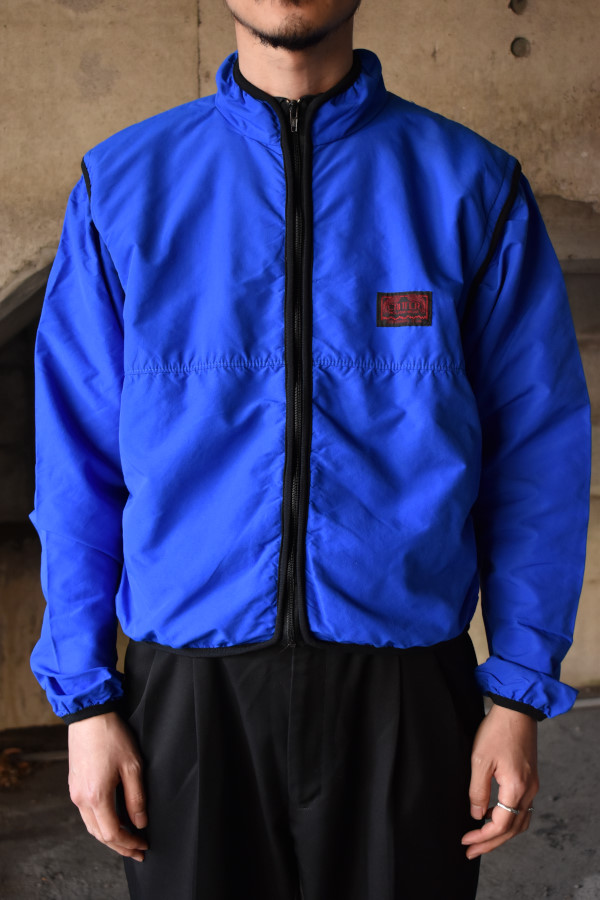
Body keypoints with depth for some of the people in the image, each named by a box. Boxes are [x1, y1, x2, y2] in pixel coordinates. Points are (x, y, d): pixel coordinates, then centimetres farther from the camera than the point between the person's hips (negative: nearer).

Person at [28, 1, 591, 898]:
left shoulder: (473, 187, -2)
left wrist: (521, 697, -2)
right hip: (187, 691, 1)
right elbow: (79, 461, 2)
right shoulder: (121, 187, 1)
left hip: (406, 689, 0)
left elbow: (537, 452, 0)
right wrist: (85, 698, 1)